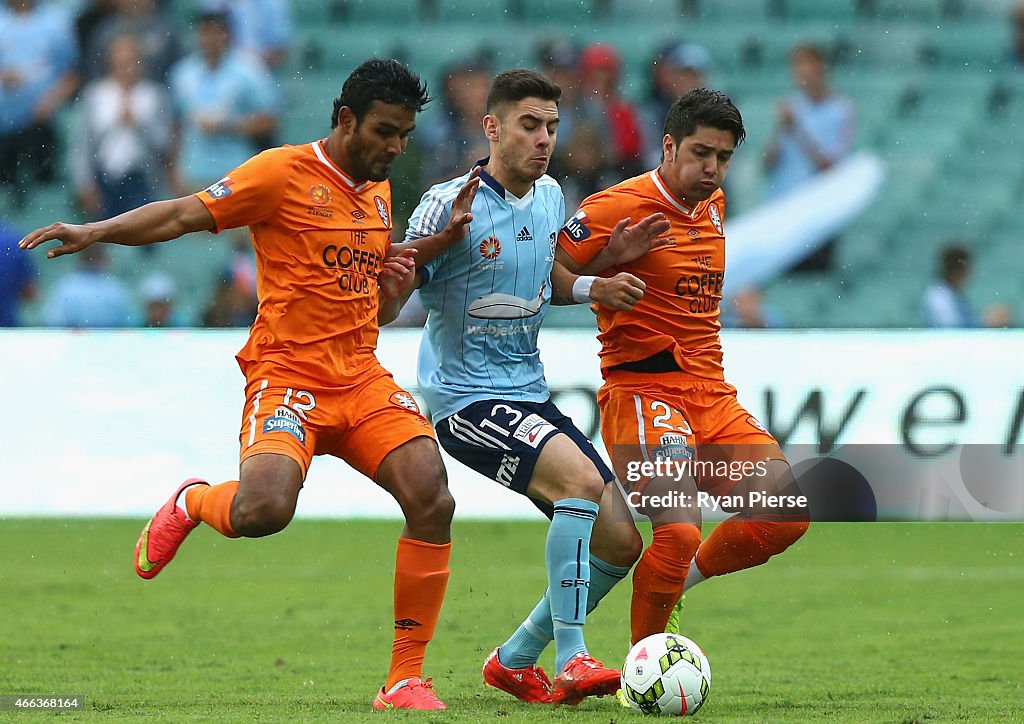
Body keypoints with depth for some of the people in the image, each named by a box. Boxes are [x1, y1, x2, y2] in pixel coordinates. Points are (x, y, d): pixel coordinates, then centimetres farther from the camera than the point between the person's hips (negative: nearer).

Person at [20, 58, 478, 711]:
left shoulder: (379, 192, 17)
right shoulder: (285, 173, -5)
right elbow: (184, 215, -7)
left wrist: (397, 284, 4)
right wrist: (94, 233, -19)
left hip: (363, 381, 6)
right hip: (288, 375, -6)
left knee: (433, 502, -14)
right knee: (263, 510, -31)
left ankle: (406, 680, -5)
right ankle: (191, 505, 9)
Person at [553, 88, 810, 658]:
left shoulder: (713, 205, 14)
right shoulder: (623, 206, -10)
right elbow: (543, 271, -10)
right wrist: (593, 285, -26)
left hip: (711, 392, 8)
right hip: (644, 391, -8)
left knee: (786, 514, -6)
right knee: (682, 531, -23)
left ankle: (681, 577, 16)